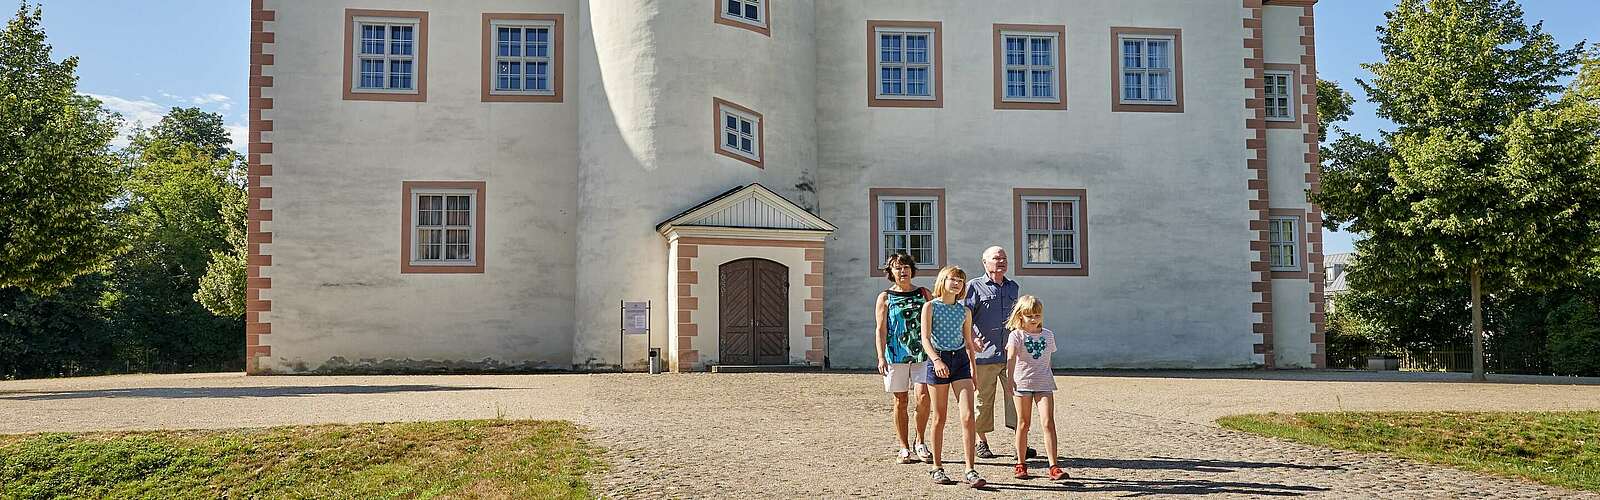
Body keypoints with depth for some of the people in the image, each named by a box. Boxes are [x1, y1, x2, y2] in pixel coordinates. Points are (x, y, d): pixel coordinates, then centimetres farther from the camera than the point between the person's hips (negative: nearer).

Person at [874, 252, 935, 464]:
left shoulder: (924, 294, 10)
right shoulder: (885, 298, 5)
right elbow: (881, 330, 1)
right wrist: (881, 357, -9)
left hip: (922, 354, 1)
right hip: (896, 354, 0)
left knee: (923, 397, -13)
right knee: (900, 401, 3)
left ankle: (920, 443, 5)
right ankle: (905, 448, 13)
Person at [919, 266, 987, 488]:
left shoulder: (964, 311, 11)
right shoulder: (931, 306, 0)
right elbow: (925, 338, -9)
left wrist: (973, 369, 14)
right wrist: (936, 360, -24)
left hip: (961, 360, 3)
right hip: (938, 360, -3)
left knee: (967, 415, -9)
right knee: (940, 418, 4)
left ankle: (970, 470, -9)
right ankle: (937, 467, 17)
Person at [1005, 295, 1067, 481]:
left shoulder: (1048, 335, 9)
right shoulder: (1016, 335, -4)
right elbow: (1011, 358, -19)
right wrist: (1010, 379, -32)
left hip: (1044, 384, 2)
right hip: (1022, 383, -2)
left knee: (1048, 422, -9)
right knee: (1023, 424, 7)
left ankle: (1054, 466, -11)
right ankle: (1021, 464, 19)